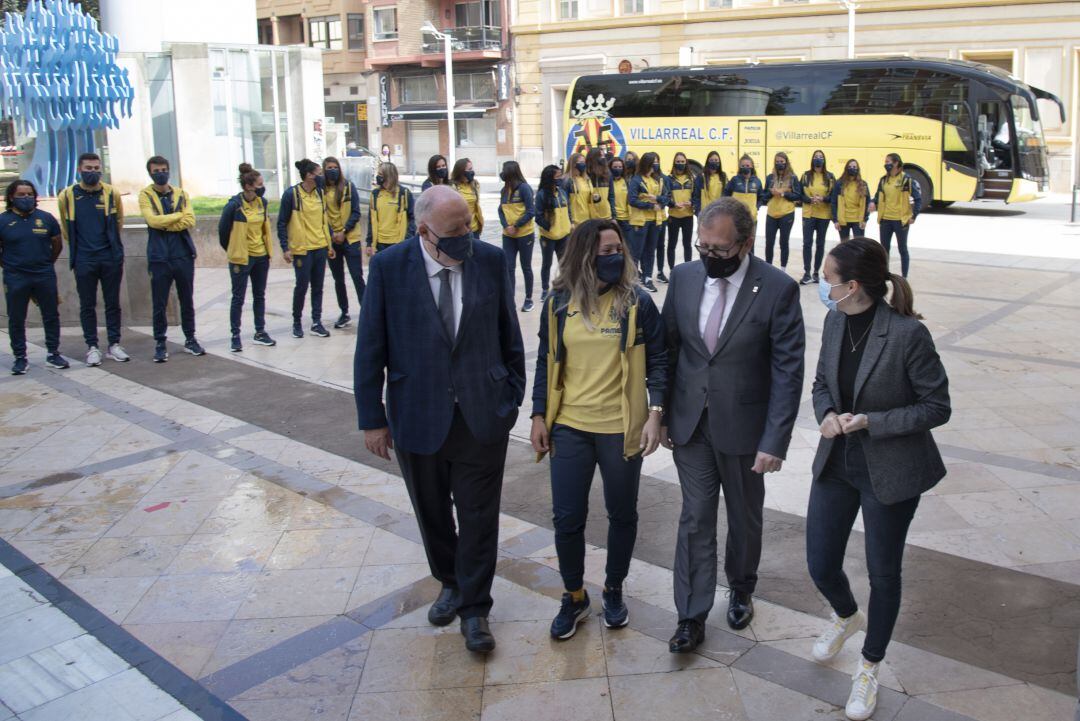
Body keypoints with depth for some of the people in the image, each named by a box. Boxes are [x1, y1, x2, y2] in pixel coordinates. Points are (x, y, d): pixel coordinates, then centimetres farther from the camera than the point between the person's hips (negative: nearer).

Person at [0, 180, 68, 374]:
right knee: (16, 320, 5)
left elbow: (57, 244, 12)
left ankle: (53, 354, 18)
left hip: (45, 277, 1)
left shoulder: (46, 218, 2)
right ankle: (20, 358, 14)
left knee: (51, 316, 7)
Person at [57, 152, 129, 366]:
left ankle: (114, 344, 16)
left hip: (110, 258, 1)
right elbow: (66, 228, 13)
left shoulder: (111, 193, -1)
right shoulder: (67, 195, -1)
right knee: (87, 306, 6)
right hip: (84, 260, 0)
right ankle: (92, 346, 14)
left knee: (112, 303, 7)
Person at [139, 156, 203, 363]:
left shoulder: (181, 194, 8)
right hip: (159, 257, -2)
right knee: (159, 304, 2)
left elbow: (190, 221, -5)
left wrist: (164, 224, -12)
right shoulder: (145, 195, 1)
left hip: (183, 255, 2)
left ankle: (190, 339, 22)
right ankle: (160, 343, 12)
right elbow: (152, 220, -14)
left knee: (187, 300, 10)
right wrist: (178, 215, -6)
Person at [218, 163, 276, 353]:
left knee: (259, 295, 13)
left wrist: (267, 246, 14)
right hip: (241, 258, -6)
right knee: (238, 298, 2)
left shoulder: (262, 202, 1)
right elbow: (223, 230, -7)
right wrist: (232, 251, 4)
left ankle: (260, 333, 24)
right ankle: (235, 336, 11)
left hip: (261, 256, 6)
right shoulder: (234, 205, -17)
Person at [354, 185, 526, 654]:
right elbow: (370, 348, -6)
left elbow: (509, 334, 3)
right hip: (417, 416, 0)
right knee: (432, 513, 18)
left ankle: (474, 607, 25)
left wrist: (513, 396, 5)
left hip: (481, 413, 0)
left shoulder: (490, 260, -7)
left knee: (478, 517, 7)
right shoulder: (388, 267, -10)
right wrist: (372, 418, -5)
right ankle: (450, 584, 43)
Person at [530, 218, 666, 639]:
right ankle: (574, 597, 27)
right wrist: (539, 417, 4)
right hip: (569, 427, 2)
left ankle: (614, 590, 35)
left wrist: (655, 413, -12)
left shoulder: (636, 302, -6)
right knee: (567, 517, 6)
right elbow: (546, 362, 8)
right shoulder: (559, 303, 1)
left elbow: (657, 360, -2)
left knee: (622, 514, 12)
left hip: (621, 428, -1)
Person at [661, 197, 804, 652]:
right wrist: (662, 414, 4)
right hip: (689, 422, 2)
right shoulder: (684, 277, -3)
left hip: (743, 424, -2)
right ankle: (692, 617, 17)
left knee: (745, 516, 17)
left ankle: (741, 589, 42)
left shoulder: (778, 289, -15)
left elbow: (788, 371, -15)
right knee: (695, 517, 6)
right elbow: (669, 348, 5)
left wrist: (775, 441, -19)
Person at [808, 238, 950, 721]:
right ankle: (846, 616, 48)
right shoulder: (835, 322, -4)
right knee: (821, 566, 12)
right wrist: (826, 414, -12)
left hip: (890, 470, -5)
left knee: (883, 572, 12)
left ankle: (870, 666, 36)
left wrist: (872, 421, -23)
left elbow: (937, 407, -14)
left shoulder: (908, 333, -22)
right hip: (837, 462, 5)